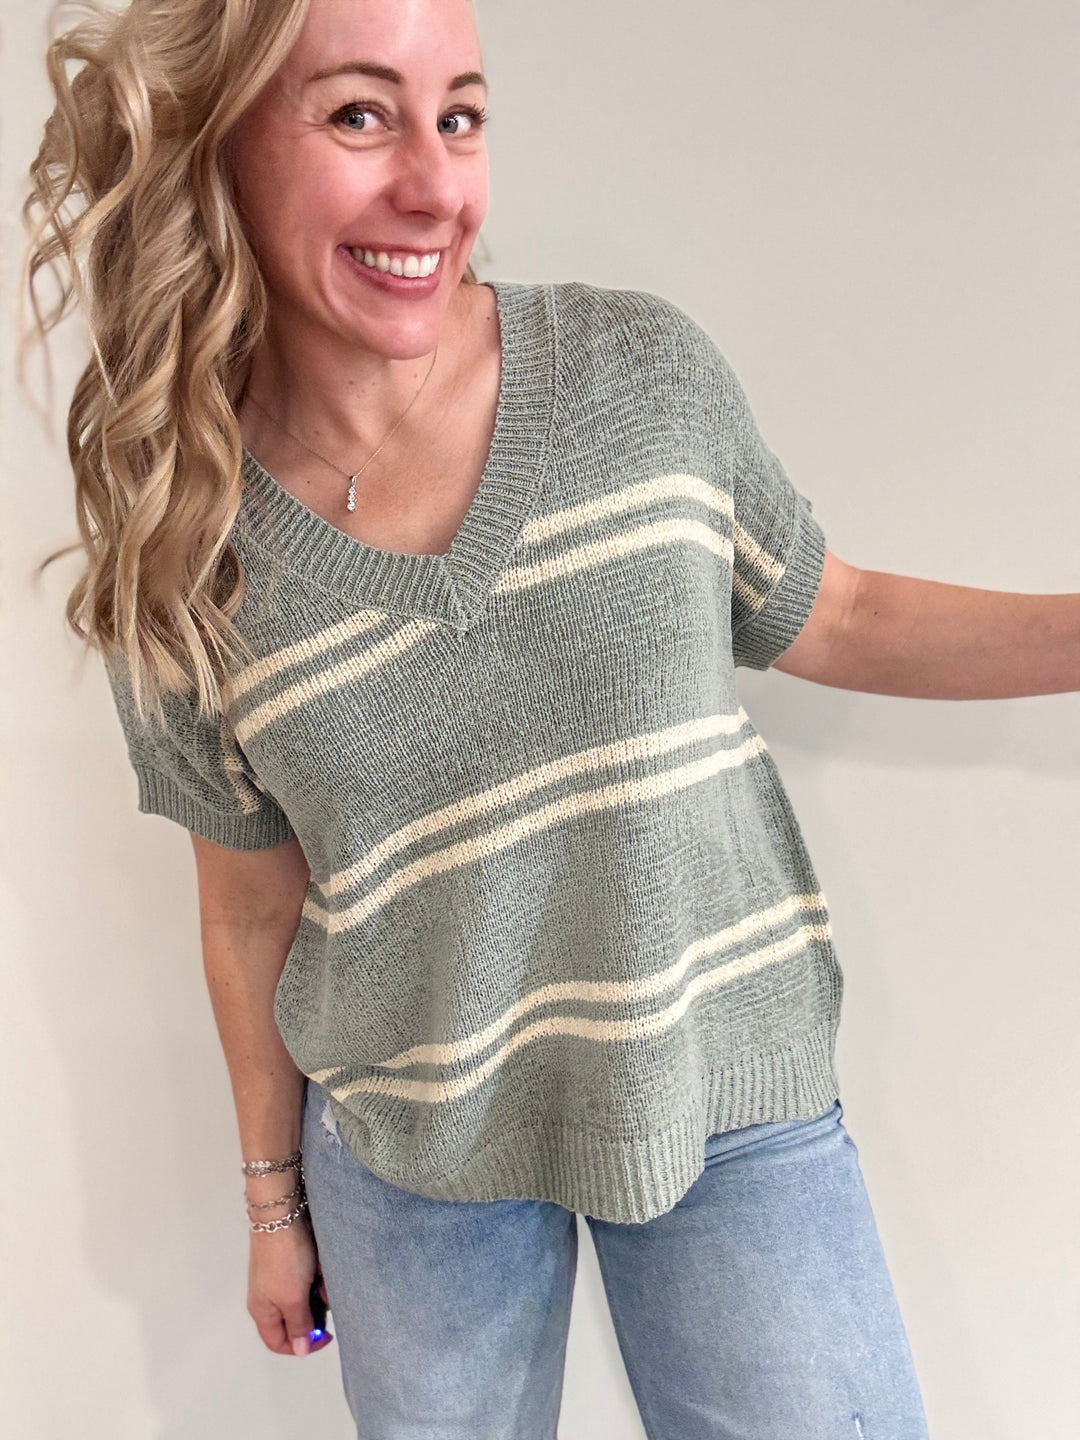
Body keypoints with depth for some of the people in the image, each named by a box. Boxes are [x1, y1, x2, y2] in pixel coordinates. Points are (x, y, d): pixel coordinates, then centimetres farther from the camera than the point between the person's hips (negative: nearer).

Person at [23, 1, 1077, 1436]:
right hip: (410, 1151, 0)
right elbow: (255, 899, 1)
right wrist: (275, 1194, 11)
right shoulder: (183, 560, -10)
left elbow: (825, 619, 4)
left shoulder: (649, 367, -10)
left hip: (726, 1094, 1)